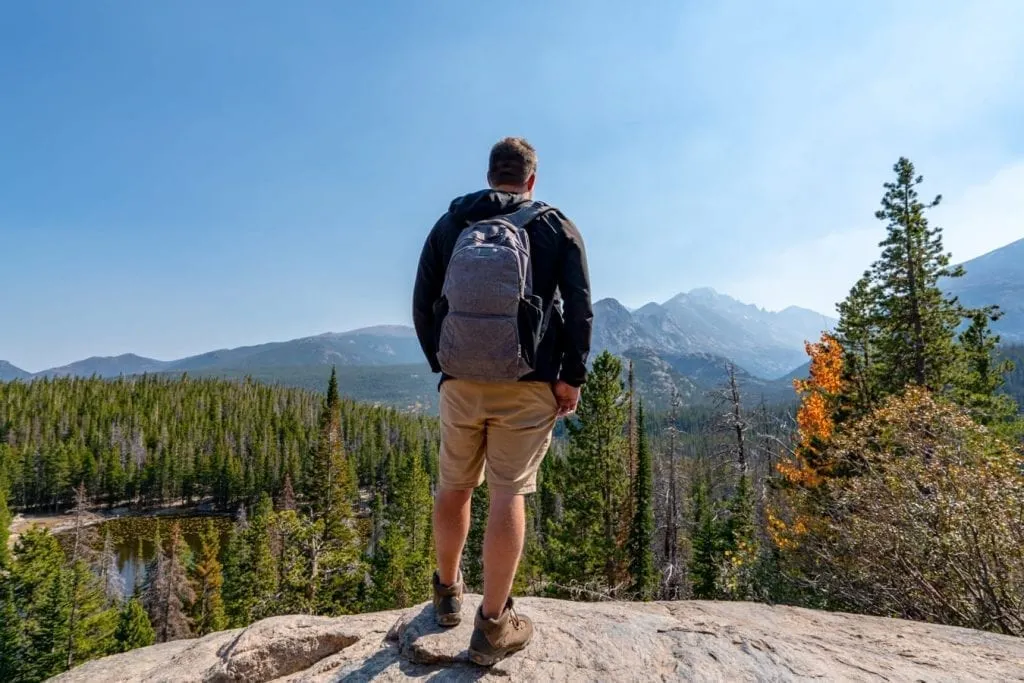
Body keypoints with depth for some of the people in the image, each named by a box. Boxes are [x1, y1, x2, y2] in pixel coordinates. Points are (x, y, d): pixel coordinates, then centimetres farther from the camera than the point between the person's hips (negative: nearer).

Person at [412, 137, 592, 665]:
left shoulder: (449, 224, 8)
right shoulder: (556, 227, 3)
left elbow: (422, 303, 7)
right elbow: (579, 306, -7)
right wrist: (572, 377, -3)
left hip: (460, 381, 2)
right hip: (528, 385, -2)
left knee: (454, 486, 17)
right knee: (508, 494, 2)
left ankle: (448, 591, 35)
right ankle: (493, 626, 10)